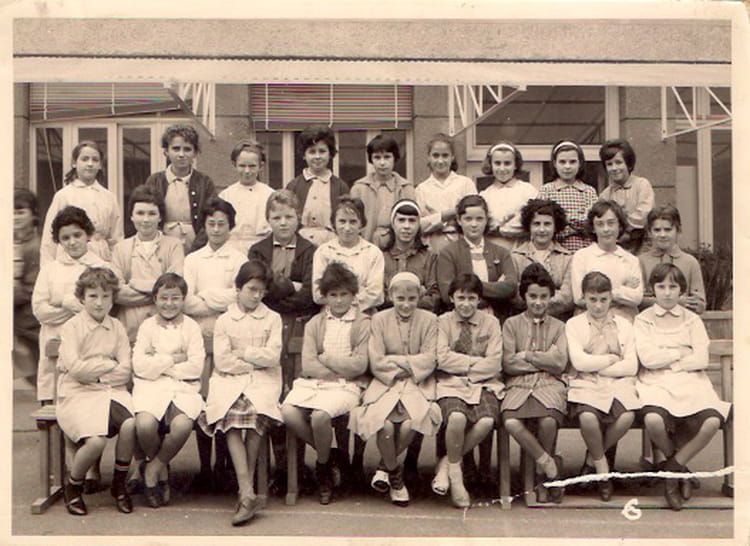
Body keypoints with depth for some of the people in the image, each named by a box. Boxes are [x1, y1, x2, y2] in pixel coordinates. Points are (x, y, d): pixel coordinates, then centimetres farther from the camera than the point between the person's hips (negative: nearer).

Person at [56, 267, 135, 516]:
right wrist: (110, 364, -4)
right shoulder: (71, 327, 0)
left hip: (111, 391, 4)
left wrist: (91, 370, -9)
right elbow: (75, 368, -13)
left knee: (129, 424, -27)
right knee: (96, 439, -28)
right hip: (76, 394, -3)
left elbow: (125, 372, 4)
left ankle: (119, 484, -2)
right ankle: (73, 487, 4)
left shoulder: (116, 327, 12)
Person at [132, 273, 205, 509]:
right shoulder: (147, 326, 10)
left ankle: (153, 468, -1)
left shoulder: (191, 327, 9)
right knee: (145, 423, -30)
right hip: (151, 386, 0)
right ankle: (162, 470, 2)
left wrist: (158, 363, -5)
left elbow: (196, 366, -4)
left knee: (182, 425, -31)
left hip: (184, 387, 0)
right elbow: (139, 365, -3)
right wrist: (174, 359, -5)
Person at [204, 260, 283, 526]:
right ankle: (247, 493, -33)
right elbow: (222, 360, 0)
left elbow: (272, 356, -1)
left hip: (263, 379, 0)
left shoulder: (272, 319, 13)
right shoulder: (224, 321, 13)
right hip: (230, 380, 0)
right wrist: (255, 361, -1)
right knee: (231, 415, -30)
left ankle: (246, 487, -17)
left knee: (256, 412, -31)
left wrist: (242, 352, 1)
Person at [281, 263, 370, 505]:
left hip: (346, 386, -4)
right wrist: (341, 368, -7)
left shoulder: (363, 323, 6)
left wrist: (324, 358, -1)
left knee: (320, 415, -33)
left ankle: (323, 467, -1)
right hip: (312, 382, 4)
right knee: (288, 412, -26)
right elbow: (308, 364, 3)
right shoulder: (315, 323, 16)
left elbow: (359, 365, -6)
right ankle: (328, 453, 1)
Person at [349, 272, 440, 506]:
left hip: (418, 384, 0)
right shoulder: (379, 320, 4)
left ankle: (385, 466, 2)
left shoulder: (429, 320, 4)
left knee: (410, 423, -29)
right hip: (386, 383, 0)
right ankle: (395, 472, 2)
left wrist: (397, 360, -8)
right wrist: (411, 363, -6)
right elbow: (376, 363, -3)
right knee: (385, 424, -28)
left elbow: (428, 362, -4)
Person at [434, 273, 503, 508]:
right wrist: (476, 361, -8)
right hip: (451, 384, -1)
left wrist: (461, 364, -7)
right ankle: (455, 472, -5)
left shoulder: (491, 323, 8)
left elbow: (494, 364, -2)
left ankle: (446, 463, -6)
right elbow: (443, 359, -8)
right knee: (457, 418, -33)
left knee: (486, 421, -30)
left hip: (483, 383, 2)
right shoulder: (443, 322, 6)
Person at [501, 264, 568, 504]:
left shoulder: (558, 327, 19)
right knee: (511, 422, -33)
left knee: (549, 420, -34)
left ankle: (543, 475, -3)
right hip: (519, 384, 0)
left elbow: (559, 364, 2)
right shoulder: (512, 324, 16)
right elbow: (508, 364, 2)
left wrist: (527, 354, 1)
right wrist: (544, 360, 2)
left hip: (550, 384, 0)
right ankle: (549, 464, -8)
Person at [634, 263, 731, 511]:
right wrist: (681, 353, 1)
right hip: (656, 383, -2)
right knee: (654, 419, -35)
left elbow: (702, 359, 2)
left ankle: (672, 468, -8)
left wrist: (664, 359, -2)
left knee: (712, 421, -29)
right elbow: (647, 358, -4)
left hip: (690, 381, 2)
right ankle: (677, 464, -2)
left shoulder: (692, 320, 17)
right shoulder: (643, 320, 12)